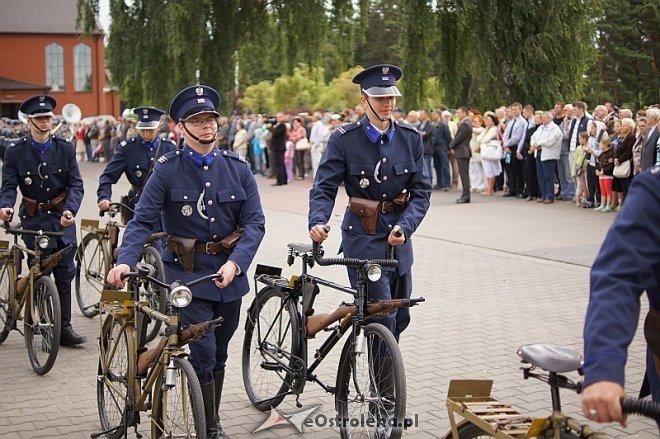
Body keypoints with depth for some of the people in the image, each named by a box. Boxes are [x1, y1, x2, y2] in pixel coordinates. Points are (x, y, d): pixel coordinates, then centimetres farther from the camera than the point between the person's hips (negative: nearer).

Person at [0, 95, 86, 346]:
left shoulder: (65, 149, 3)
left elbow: (75, 184, -2)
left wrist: (70, 210, -20)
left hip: (62, 218, 2)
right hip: (33, 219, -2)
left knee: (65, 274, 1)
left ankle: (64, 327, 9)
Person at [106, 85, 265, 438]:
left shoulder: (237, 168, 1)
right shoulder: (167, 170, -5)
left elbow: (254, 223, -3)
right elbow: (142, 221, -9)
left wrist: (235, 263, -19)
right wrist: (125, 261, -26)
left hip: (229, 271, 3)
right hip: (187, 273, -3)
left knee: (219, 353, 14)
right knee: (203, 351, -10)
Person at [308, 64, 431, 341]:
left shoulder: (410, 138, 3)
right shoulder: (344, 139, -7)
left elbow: (421, 191, 1)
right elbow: (324, 188, -8)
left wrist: (405, 226, -16)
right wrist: (317, 222, -27)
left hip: (399, 237, 5)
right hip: (363, 238, -5)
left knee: (400, 318, 14)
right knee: (383, 320, -10)